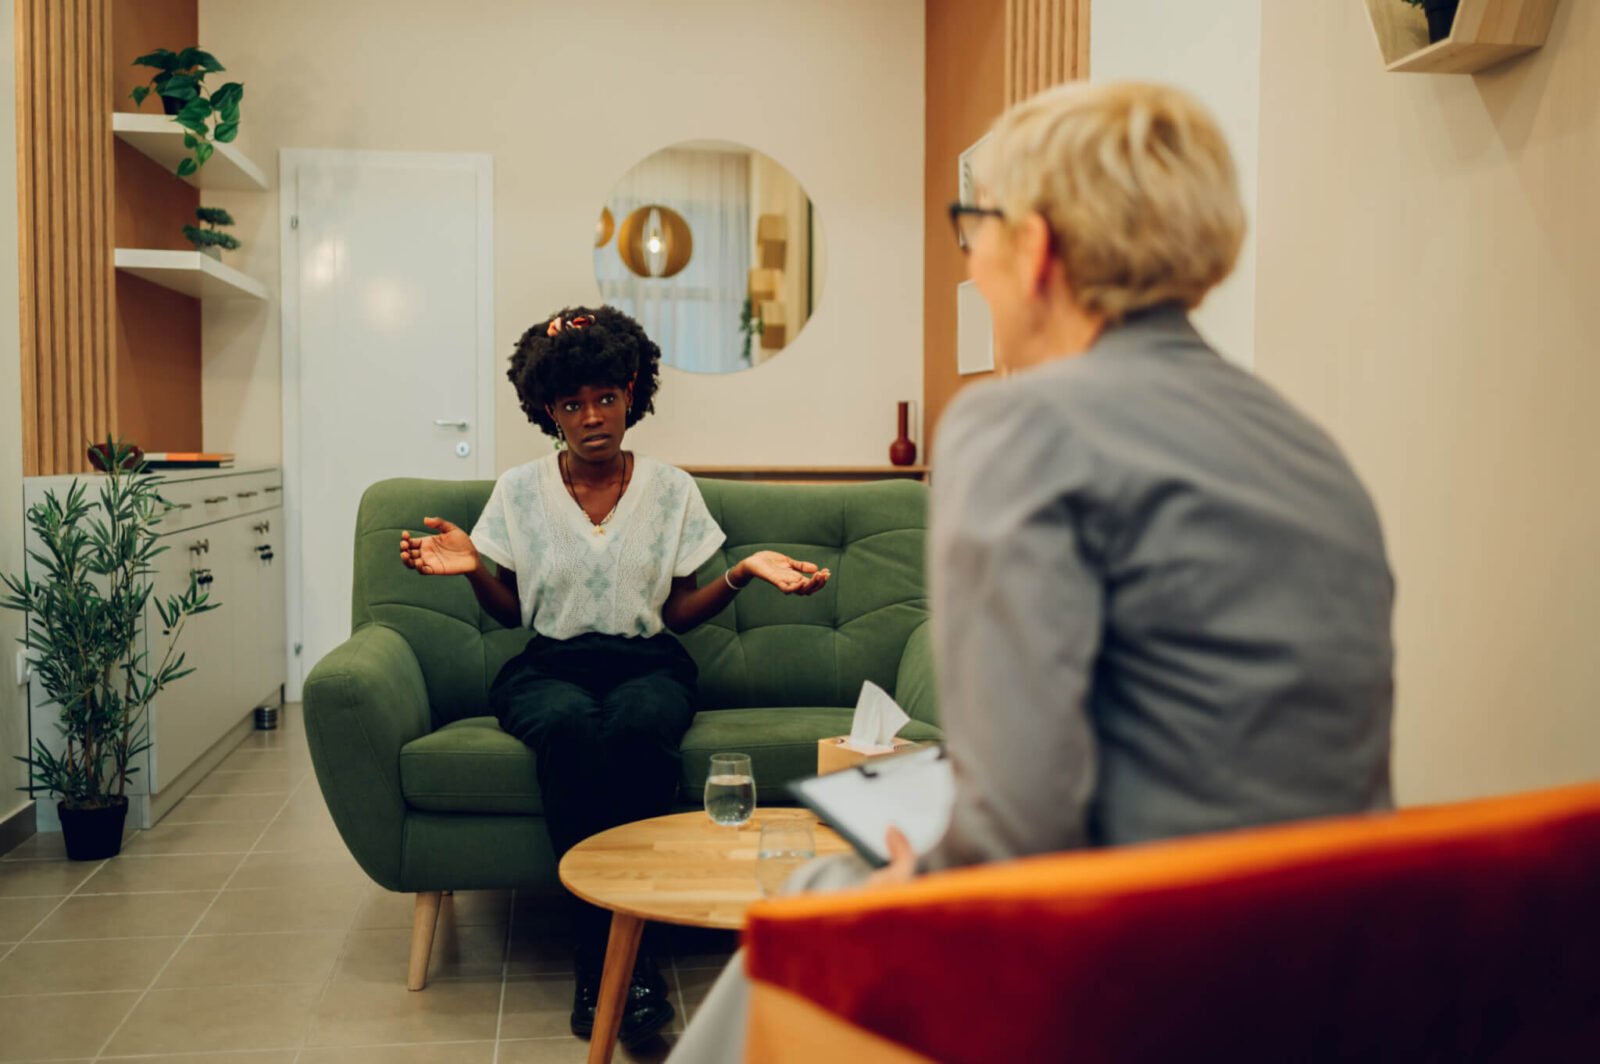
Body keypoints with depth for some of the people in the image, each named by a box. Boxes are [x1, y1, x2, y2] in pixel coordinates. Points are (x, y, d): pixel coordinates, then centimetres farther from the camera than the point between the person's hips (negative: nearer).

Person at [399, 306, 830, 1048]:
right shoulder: (519, 491, 7)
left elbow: (677, 612, 8)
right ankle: (607, 957, -29)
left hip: (645, 660, 0)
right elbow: (509, 612, 10)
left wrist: (745, 573, -9)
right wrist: (472, 567, -11)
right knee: (569, 730, -38)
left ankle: (616, 958, -27)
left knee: (636, 731, -37)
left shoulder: (671, 490, 8)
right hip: (548, 664, 0)